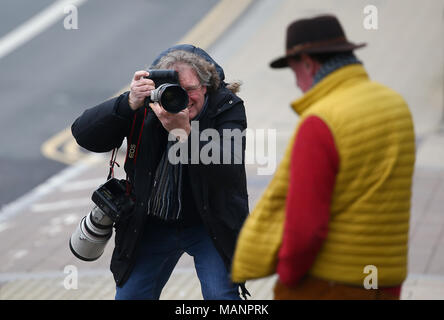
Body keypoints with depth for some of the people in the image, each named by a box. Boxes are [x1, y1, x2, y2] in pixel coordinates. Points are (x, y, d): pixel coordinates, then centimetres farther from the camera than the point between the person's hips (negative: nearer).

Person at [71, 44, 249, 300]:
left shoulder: (227, 107, -16)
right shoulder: (147, 102, -12)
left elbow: (229, 168, -31)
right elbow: (84, 135, -19)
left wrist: (184, 132, -44)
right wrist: (129, 104, -33)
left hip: (210, 227, -2)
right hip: (152, 225, 3)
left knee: (222, 296, -11)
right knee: (129, 296, 9)